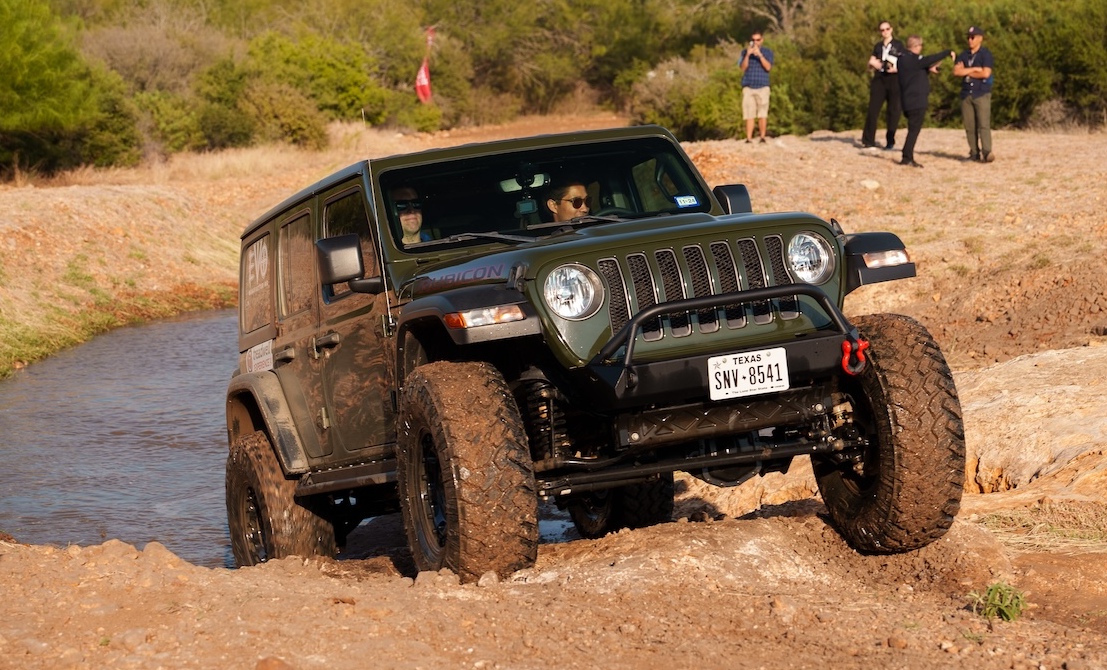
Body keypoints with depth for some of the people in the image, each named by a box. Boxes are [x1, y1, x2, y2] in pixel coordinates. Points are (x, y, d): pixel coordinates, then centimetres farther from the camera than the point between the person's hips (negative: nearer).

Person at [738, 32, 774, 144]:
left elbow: (768, 67, -7)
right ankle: (749, 139, -5)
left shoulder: (767, 52, 7)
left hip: (762, 86, -1)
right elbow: (743, 68, 0)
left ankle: (762, 138, -2)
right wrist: (747, 55, -12)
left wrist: (759, 55, -17)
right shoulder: (745, 52, 10)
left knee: (762, 114, -5)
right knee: (749, 115, -4)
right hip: (748, 87, 1)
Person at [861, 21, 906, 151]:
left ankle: (890, 142, 6)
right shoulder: (878, 46, 17)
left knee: (894, 111, -1)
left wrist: (896, 68, -15)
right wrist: (872, 63, -4)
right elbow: (870, 65, 19)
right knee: (873, 109, -6)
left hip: (894, 79, -2)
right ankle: (868, 140, -5)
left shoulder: (898, 45, 7)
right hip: (879, 79, 2)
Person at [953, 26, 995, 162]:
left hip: (982, 94, -5)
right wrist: (974, 69, -10)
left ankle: (987, 152, -19)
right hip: (966, 93, 5)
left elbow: (986, 73, -15)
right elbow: (956, 71, 0)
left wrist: (966, 72, -4)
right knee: (969, 125, 2)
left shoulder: (985, 54, -2)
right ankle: (974, 153, 7)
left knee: (984, 124, -13)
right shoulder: (964, 55, 13)